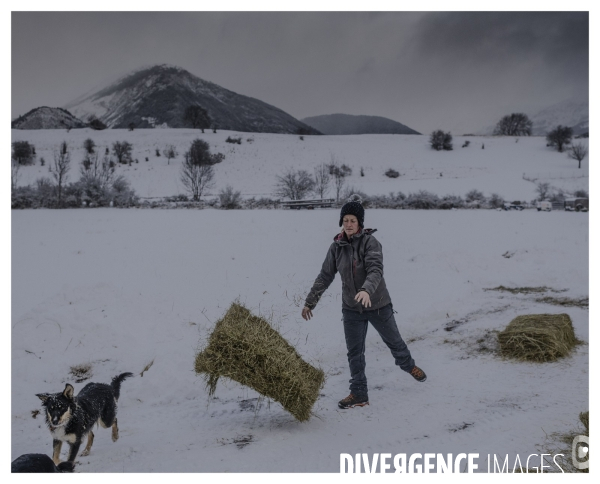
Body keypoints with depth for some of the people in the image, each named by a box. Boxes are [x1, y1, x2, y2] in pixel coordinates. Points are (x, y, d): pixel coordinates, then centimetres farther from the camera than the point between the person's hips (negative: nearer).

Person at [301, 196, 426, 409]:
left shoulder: (370, 242, -18)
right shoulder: (336, 247, -4)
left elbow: (376, 270, -31)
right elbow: (325, 276, 3)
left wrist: (367, 290, -51)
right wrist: (310, 302, 4)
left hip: (378, 304, -3)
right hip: (351, 308, 3)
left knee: (393, 340, 18)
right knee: (354, 352, 5)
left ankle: (409, 365, 48)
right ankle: (359, 394, 17)